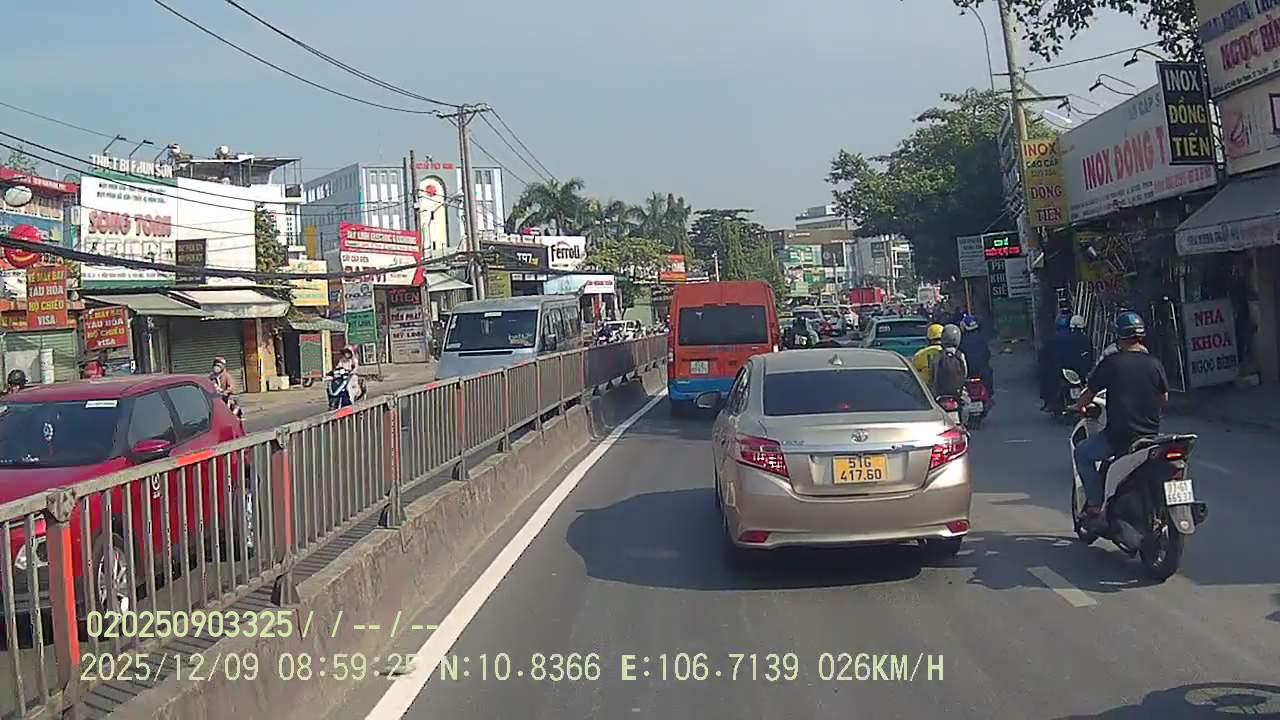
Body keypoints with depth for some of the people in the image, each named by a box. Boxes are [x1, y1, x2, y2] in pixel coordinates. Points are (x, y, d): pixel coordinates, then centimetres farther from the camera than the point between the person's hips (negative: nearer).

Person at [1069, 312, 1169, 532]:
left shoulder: (1112, 362, -6)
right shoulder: (1154, 363, 3)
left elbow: (1090, 392, 2)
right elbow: (1164, 399, 12)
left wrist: (1078, 406, 23)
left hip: (1118, 435, -4)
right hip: (1151, 435, 5)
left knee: (1083, 453, 15)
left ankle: (1095, 507, 5)